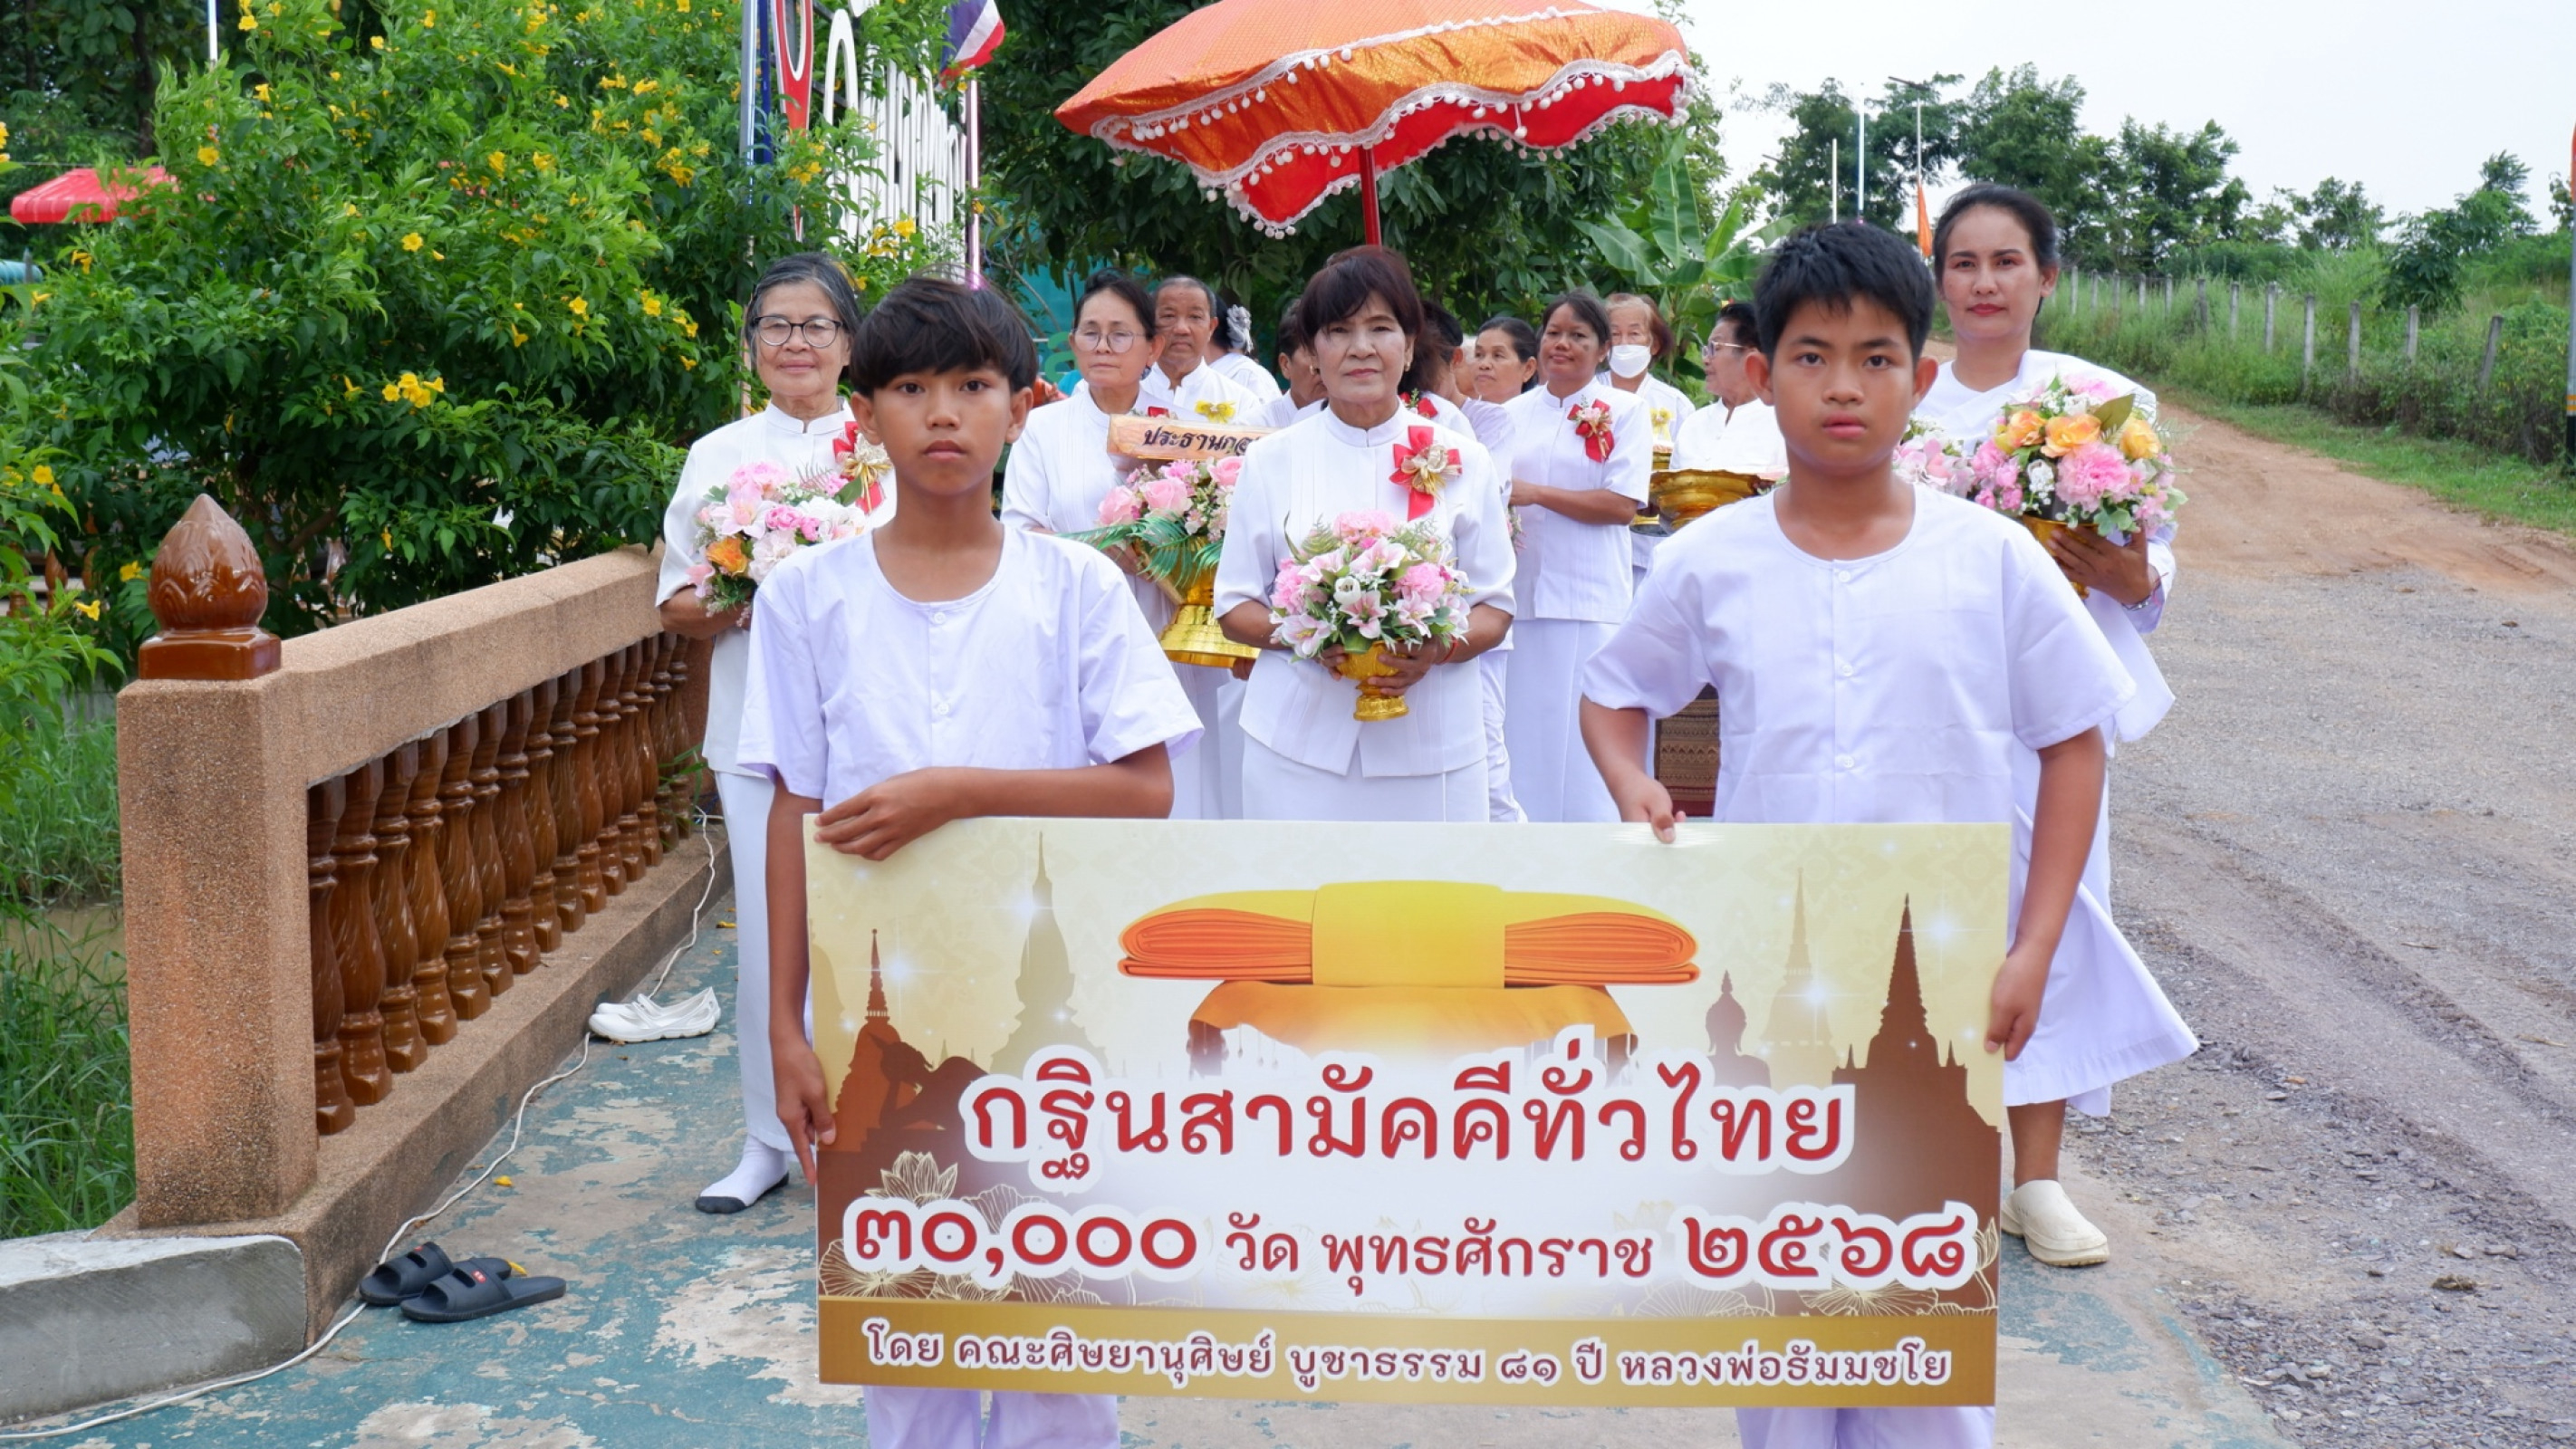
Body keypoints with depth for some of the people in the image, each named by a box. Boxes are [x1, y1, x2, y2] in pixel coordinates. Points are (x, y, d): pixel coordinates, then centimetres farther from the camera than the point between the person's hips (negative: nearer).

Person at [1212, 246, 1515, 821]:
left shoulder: (1462, 461, 6)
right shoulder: (1271, 461, 5)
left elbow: (1495, 608, 8)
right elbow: (1234, 607, 8)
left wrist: (1437, 649, -13)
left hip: (1427, 745, 0)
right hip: (1299, 742, 0)